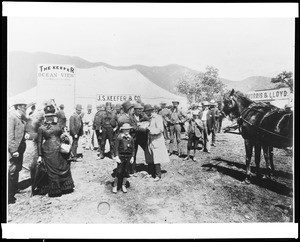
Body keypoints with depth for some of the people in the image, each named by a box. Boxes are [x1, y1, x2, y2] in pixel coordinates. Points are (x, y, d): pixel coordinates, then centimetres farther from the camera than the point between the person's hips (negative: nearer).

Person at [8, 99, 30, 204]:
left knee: (17, 169, 20)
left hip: (20, 147, 9)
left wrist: (26, 134, -2)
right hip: (13, 148, -9)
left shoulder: (23, 118, 8)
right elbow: (10, 135, -20)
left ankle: (14, 189, 39)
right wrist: (13, 150, -21)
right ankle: (9, 196, 6)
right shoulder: (11, 117, -17)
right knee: (12, 171, -4)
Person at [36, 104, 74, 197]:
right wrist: (40, 156, -3)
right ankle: (54, 191, 17)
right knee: (53, 171, 2)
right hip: (49, 152, -5)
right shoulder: (41, 128, -1)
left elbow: (62, 135, 23)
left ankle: (66, 187, 27)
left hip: (59, 151, 5)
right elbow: (39, 143, -1)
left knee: (65, 168, 10)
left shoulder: (57, 125, 11)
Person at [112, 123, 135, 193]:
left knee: (126, 172, 8)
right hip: (121, 156, -3)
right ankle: (115, 186, 13)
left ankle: (123, 186, 23)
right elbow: (116, 148, -4)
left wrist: (132, 157, 4)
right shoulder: (119, 138, -3)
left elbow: (133, 149, 11)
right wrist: (117, 156, -10)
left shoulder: (131, 138, 8)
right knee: (119, 172, -3)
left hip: (128, 157, 4)